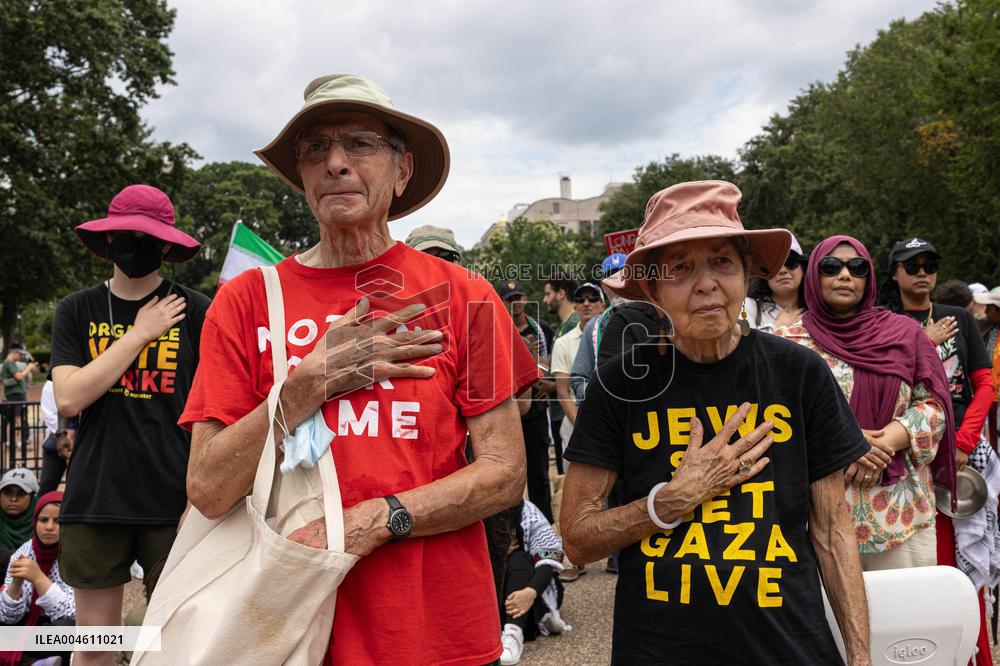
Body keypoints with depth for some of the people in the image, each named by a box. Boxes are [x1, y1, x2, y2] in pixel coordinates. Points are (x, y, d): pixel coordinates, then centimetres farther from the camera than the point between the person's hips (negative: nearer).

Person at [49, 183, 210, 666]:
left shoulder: (195, 311, 0)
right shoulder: (77, 310, 6)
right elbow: (67, 399, -7)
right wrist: (139, 334, -8)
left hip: (174, 500, -2)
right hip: (95, 499, 2)